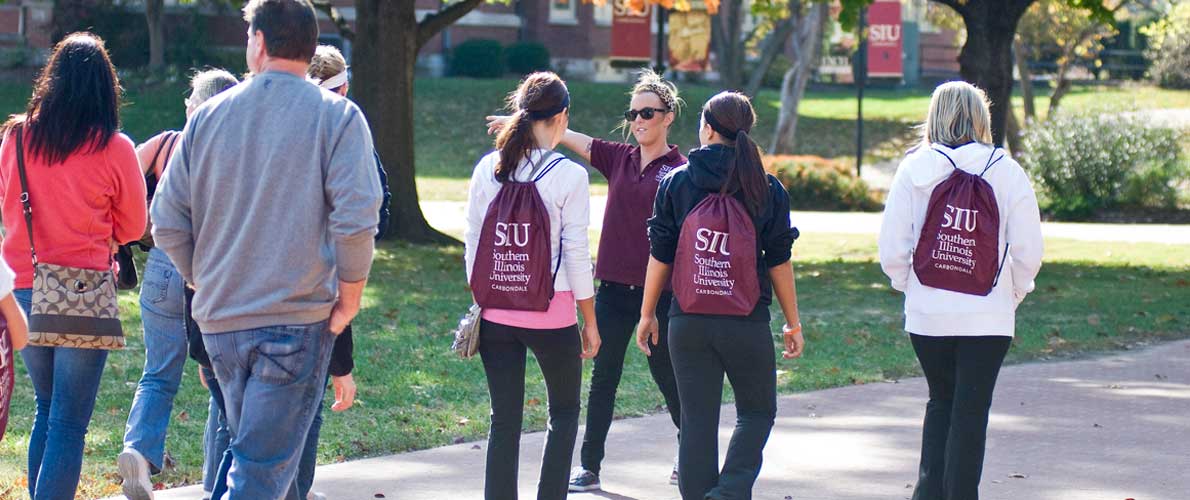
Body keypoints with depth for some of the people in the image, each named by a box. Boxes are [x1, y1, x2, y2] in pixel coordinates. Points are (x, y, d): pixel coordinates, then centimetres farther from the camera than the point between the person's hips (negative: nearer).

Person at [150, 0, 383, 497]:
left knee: (248, 451, 22)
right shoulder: (337, 116, -5)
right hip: (298, 319, -4)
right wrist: (349, 298, -4)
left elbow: (167, 223, 4)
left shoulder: (209, 115, 5)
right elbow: (355, 219, -16)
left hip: (219, 321, 4)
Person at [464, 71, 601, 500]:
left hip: (496, 315, 3)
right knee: (564, 413, 16)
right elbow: (576, 253, -8)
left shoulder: (487, 169, 2)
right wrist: (590, 321, 1)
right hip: (552, 315, -3)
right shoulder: (569, 175, -10)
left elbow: (472, 240, 6)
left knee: (504, 421, 8)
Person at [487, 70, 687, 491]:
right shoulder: (618, 159, 7)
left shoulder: (680, 170, -5)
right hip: (614, 289, 4)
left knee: (667, 376, 7)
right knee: (602, 380, 6)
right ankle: (590, 468, 11)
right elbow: (565, 136, 5)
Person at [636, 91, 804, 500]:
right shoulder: (767, 189, -2)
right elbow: (779, 263, 0)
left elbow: (660, 256, 2)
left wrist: (647, 314, 12)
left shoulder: (675, 183, 0)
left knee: (697, 421, 8)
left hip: (688, 322, 1)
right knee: (757, 412, 13)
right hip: (747, 323, -1)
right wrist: (793, 323, 9)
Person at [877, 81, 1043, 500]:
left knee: (941, 403, 19)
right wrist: (1013, 293, 10)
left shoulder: (914, 170, -2)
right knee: (971, 411, 6)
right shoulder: (1007, 172, -4)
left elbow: (891, 250, -4)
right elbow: (1028, 251, -6)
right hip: (989, 316, -2)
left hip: (927, 313, 2)